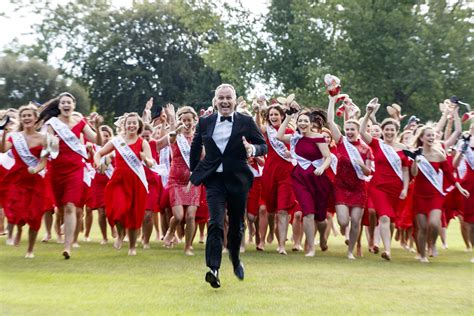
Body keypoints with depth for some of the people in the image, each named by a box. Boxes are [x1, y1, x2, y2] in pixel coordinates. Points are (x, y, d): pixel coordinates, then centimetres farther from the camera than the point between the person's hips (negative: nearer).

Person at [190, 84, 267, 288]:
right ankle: (213, 268, -18)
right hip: (214, 179, 0)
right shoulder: (205, 123, 5)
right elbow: (195, 148, 17)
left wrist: (253, 149, -21)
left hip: (238, 179, 1)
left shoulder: (246, 122, 0)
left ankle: (235, 259, 40)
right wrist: (194, 173, 16)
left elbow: (264, 146, 1)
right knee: (215, 223, -16)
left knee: (237, 225, 14)